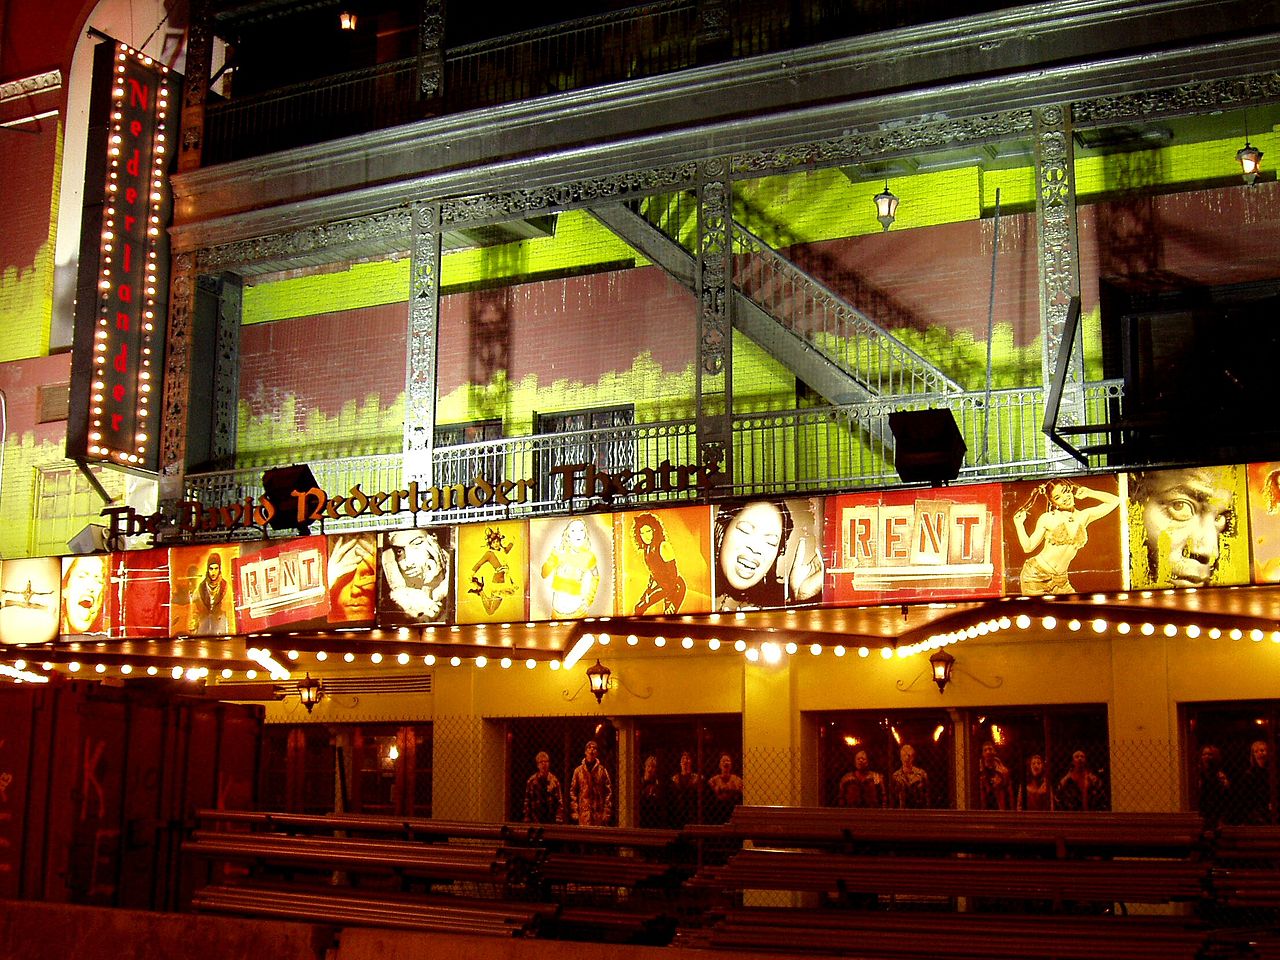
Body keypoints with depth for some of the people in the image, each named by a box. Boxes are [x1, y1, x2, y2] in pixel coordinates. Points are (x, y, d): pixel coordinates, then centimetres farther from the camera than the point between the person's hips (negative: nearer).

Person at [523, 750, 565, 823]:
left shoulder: (554, 780, 4)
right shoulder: (531, 781, 4)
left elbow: (559, 801, 1)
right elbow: (527, 802, 5)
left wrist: (559, 819, -8)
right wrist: (527, 820, -2)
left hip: (551, 820, 0)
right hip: (535, 821, 0)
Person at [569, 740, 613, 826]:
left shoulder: (602, 770, 6)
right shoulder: (579, 770, 8)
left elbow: (609, 792, 4)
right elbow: (573, 791, 9)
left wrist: (607, 812, -4)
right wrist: (575, 811, 0)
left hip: (598, 812, 0)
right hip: (583, 811, 0)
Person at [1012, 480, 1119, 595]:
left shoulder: (1084, 516, 4)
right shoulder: (1047, 519, -6)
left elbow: (1115, 501, 8)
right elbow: (1028, 547, -1)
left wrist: (1088, 493, 1)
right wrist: (1019, 523, -12)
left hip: (1060, 580, 4)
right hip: (1036, 575, -4)